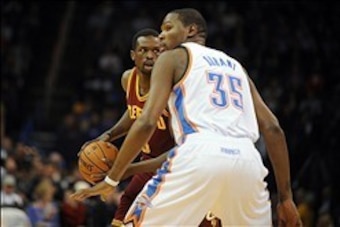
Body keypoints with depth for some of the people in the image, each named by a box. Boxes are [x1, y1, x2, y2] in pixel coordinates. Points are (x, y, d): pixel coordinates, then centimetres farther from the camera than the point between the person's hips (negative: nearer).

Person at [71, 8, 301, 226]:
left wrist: (111, 179, 8)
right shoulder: (235, 65, 31)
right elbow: (273, 129, 19)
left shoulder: (172, 58, 17)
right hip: (246, 159, 4)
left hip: (200, 155, -4)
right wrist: (286, 198, 19)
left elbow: (146, 122, 2)